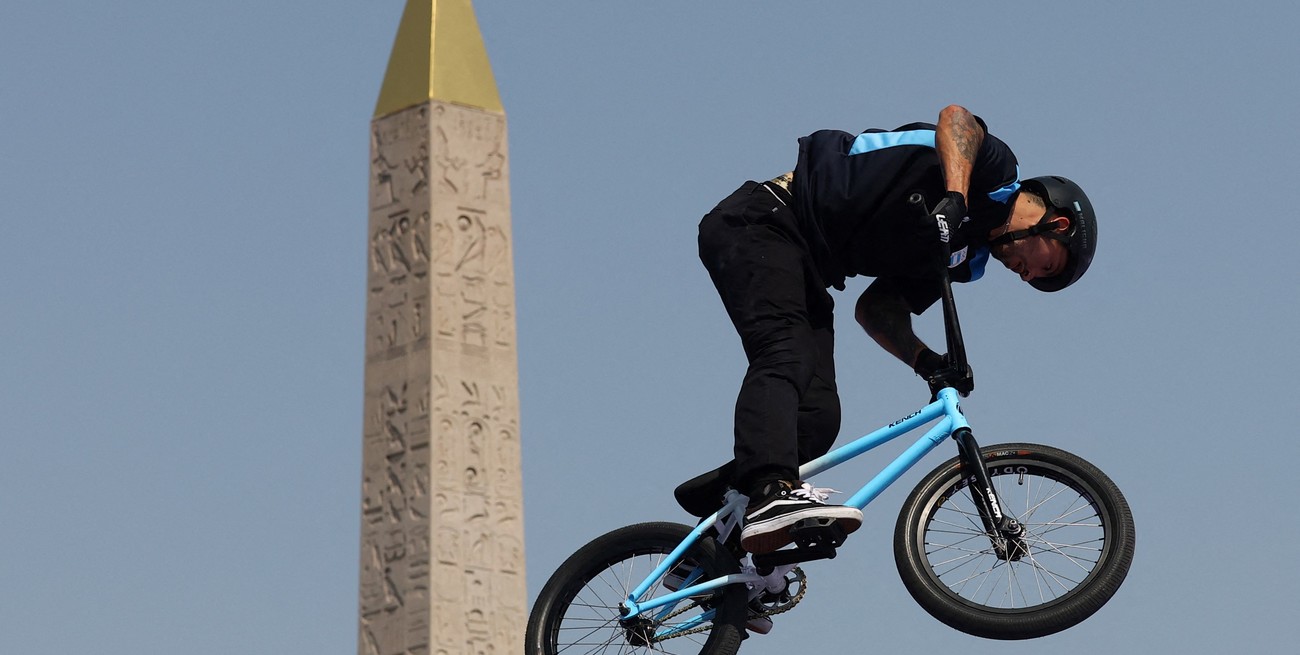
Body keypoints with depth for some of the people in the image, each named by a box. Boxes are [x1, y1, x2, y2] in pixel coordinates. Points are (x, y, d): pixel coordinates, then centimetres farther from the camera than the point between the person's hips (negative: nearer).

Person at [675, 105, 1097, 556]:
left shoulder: (966, 260, 17)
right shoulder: (996, 172, -3)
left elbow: (874, 308, 9)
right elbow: (956, 117, -23)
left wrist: (925, 360, -7)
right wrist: (955, 199, -37)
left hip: (806, 265, 9)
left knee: (818, 420, -5)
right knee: (785, 357, -29)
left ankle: (715, 496, 4)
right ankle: (773, 494, -45)